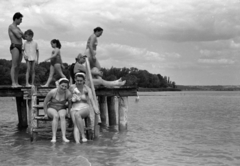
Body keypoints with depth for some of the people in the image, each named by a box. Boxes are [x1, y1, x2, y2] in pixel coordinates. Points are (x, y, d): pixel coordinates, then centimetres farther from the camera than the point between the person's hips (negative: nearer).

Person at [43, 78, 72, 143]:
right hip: (51, 109, -1)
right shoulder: (52, 92, -18)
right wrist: (45, 114, -3)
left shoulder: (68, 93, -14)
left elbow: (70, 104, 3)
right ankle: (54, 137, -37)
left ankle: (64, 137, -40)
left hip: (62, 109, 1)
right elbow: (45, 103, -5)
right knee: (56, 116, -36)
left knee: (62, 116, -35)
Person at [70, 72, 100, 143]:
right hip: (75, 109, 2)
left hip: (85, 108, -2)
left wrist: (95, 106, -33)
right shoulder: (72, 87, 9)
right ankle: (77, 142, -44)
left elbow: (91, 98, -16)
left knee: (77, 114, -37)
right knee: (75, 125, -26)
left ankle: (83, 136, -34)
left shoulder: (87, 88, 1)